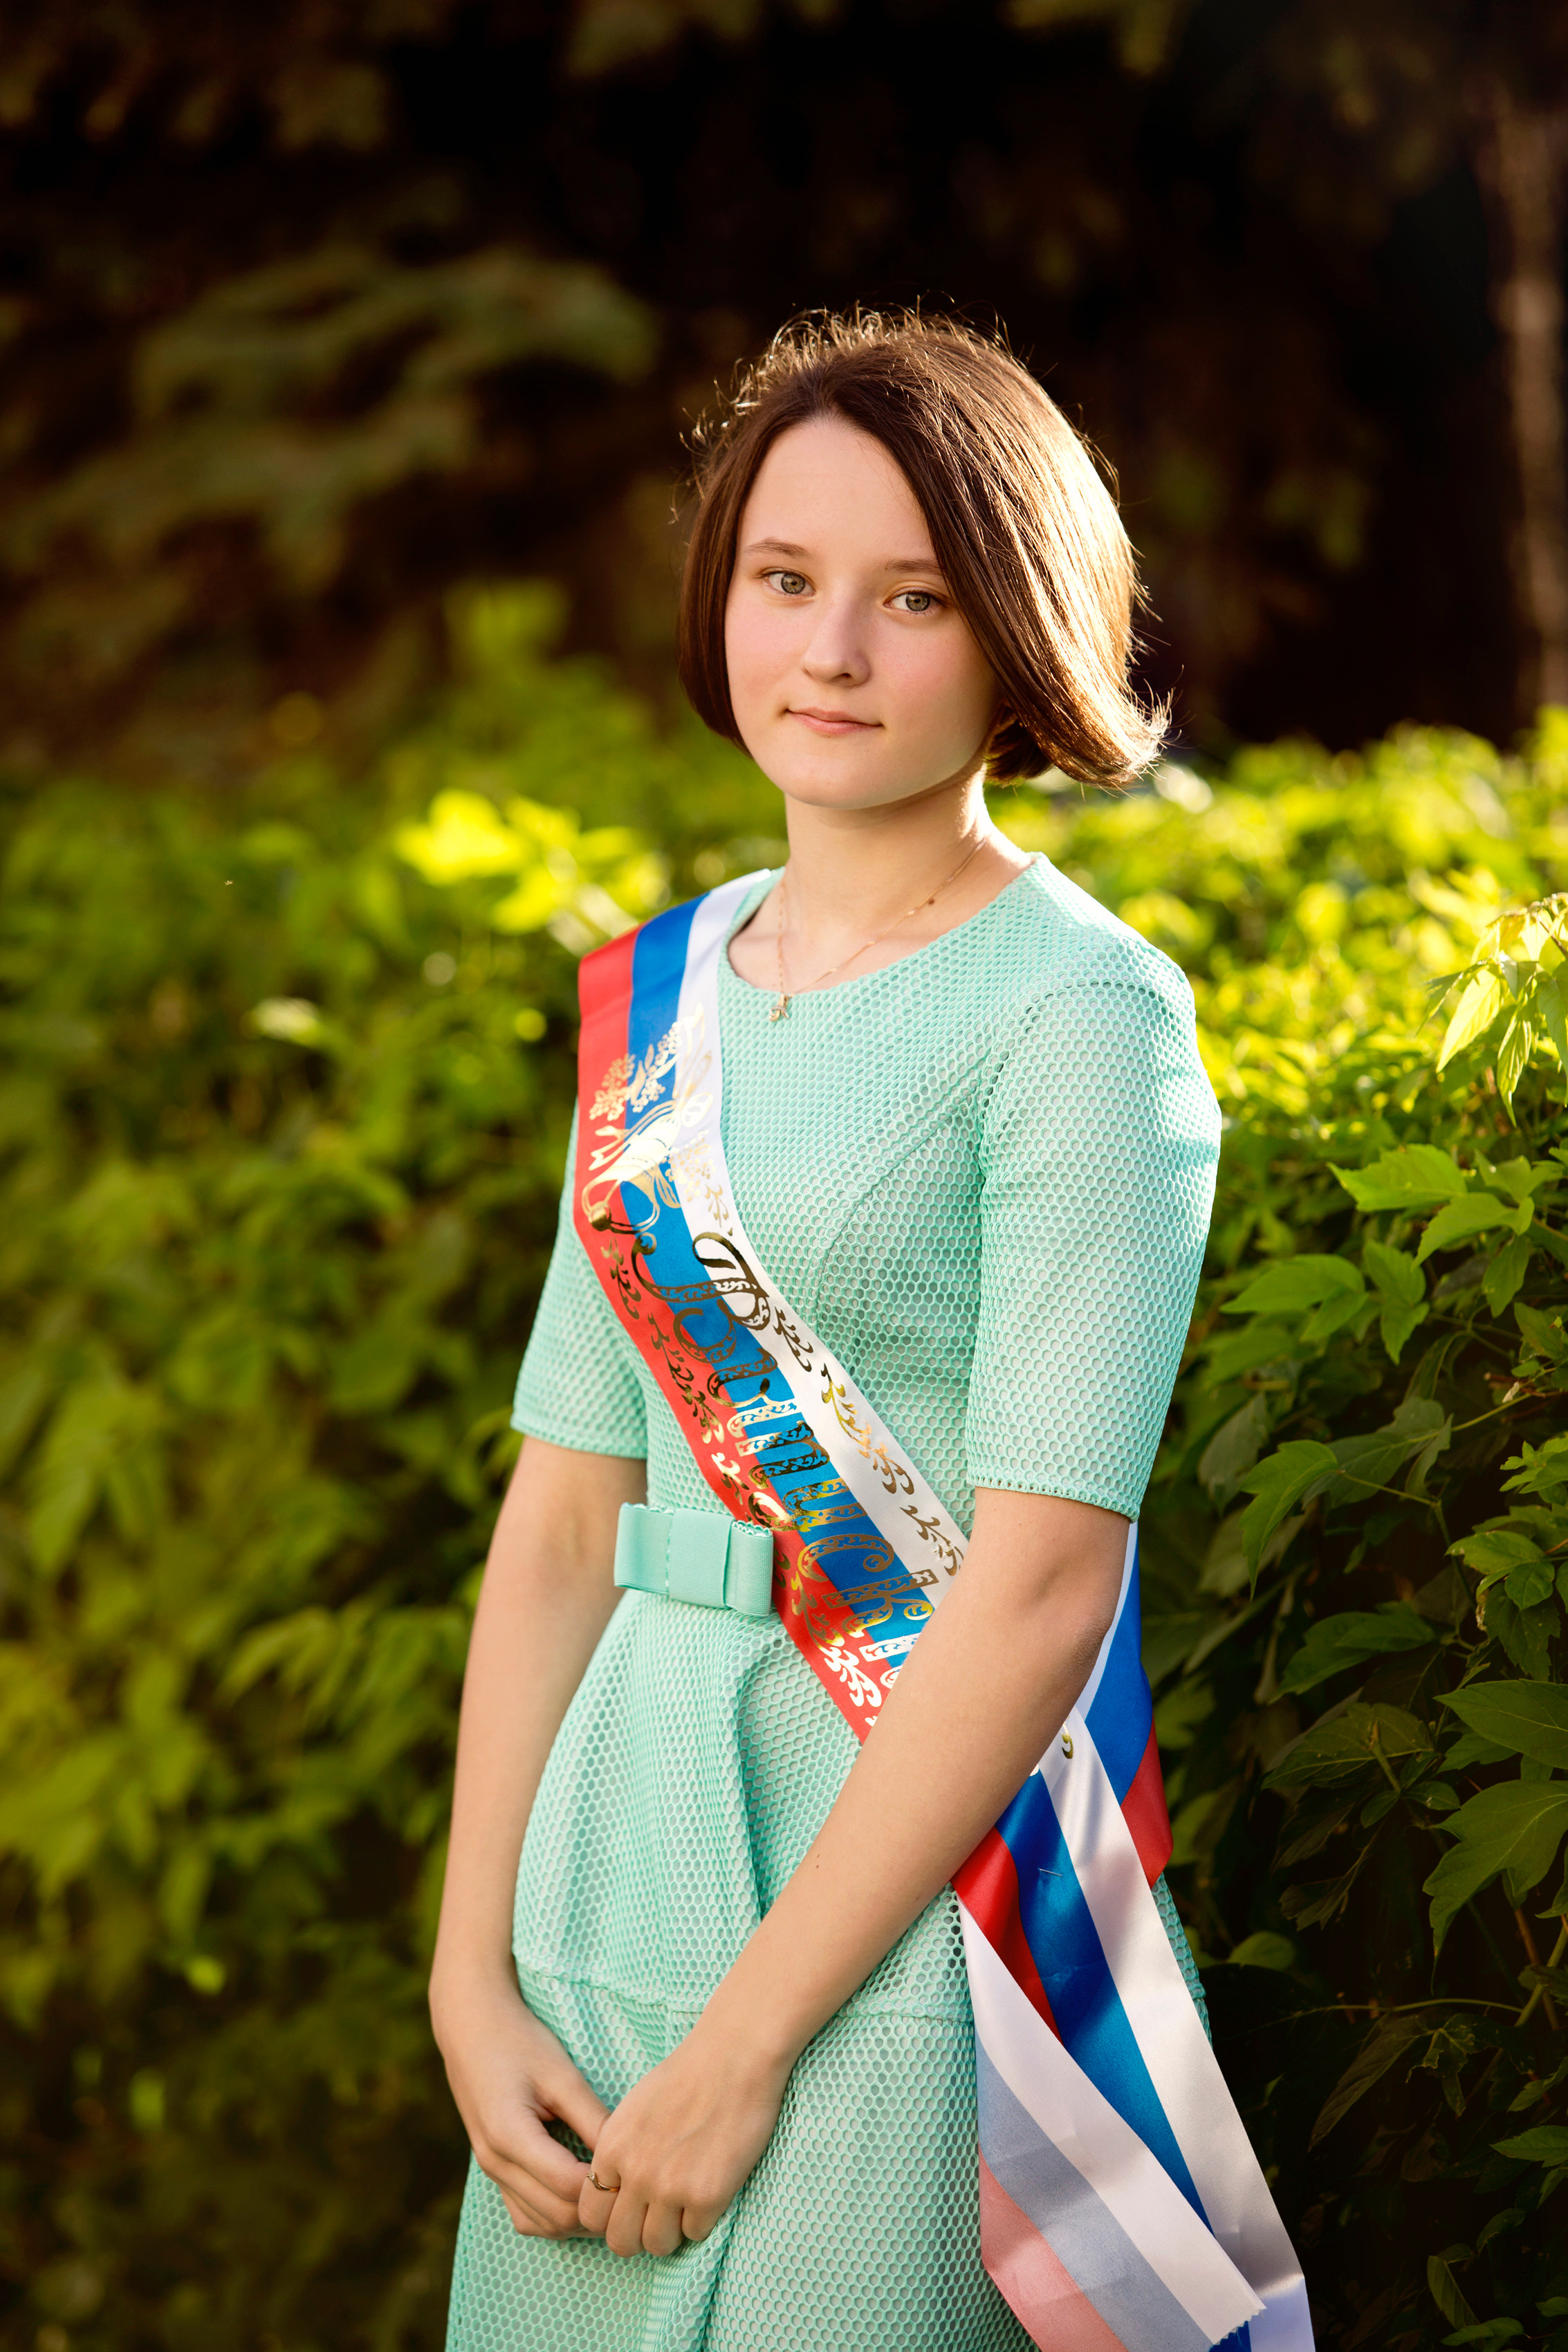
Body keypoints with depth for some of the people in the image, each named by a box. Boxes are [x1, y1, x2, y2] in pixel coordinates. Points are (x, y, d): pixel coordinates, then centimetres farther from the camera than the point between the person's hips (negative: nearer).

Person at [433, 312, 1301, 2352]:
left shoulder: (1081, 1016, -11)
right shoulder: (661, 999, 8)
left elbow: (1044, 1587, -16)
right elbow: (564, 1511, 7)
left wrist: (744, 2040, -15)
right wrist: (474, 1976, -1)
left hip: (915, 1898, -6)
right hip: (628, 1848, 6)